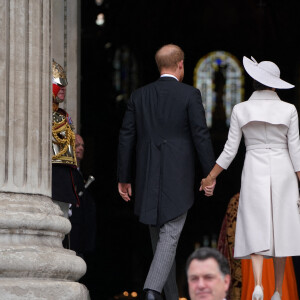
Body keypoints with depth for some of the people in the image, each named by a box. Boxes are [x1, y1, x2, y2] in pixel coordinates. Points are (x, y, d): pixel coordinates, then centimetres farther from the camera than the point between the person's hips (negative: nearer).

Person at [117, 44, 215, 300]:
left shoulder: (139, 96, 7)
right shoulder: (190, 94, -4)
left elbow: (126, 137, 6)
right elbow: (201, 136, -9)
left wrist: (124, 178, 11)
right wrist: (210, 174, -3)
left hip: (148, 178, 4)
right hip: (178, 179, -4)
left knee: (159, 238, 14)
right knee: (170, 236, -7)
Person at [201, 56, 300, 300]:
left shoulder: (241, 110, -3)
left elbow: (230, 151, -2)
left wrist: (210, 177, 9)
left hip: (254, 173, 0)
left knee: (257, 232, 0)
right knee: (280, 232, 8)